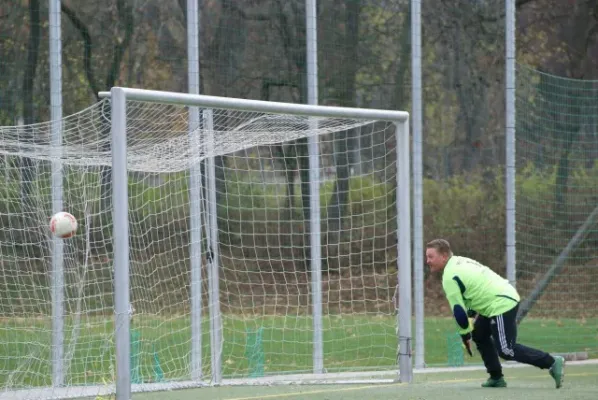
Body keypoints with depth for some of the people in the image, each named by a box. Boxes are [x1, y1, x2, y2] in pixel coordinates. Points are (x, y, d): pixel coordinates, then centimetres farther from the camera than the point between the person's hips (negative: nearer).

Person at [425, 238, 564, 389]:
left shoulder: (449, 277, -13)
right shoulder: (459, 262, 16)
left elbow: (458, 310, -13)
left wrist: (465, 334, 0)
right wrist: (472, 315, 23)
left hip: (501, 304, -10)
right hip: (507, 296, 11)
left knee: (506, 351, -10)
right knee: (479, 335, 20)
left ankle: (552, 363, -8)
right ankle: (496, 378, 20)